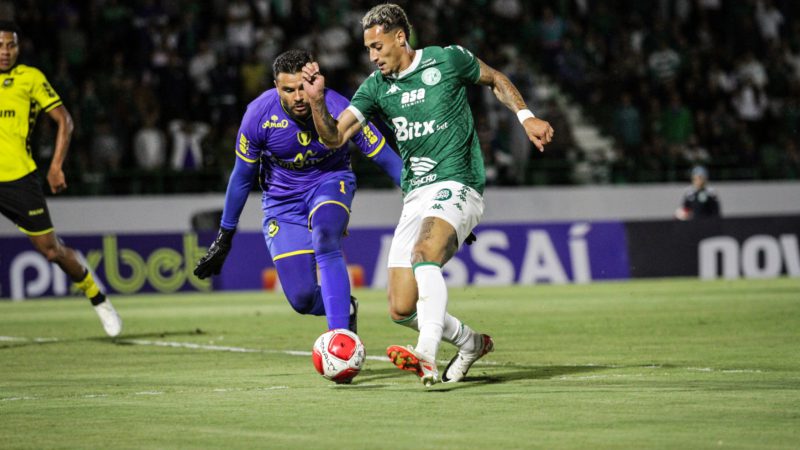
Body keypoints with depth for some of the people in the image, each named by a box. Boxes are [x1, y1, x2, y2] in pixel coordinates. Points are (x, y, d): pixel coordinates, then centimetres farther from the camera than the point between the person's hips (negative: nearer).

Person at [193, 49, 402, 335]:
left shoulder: (337, 109, -25)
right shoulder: (259, 115, -21)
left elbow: (387, 159, -16)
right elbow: (242, 177, -5)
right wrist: (224, 237, 1)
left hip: (331, 182, -1)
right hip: (283, 198, 1)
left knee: (325, 239, -36)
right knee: (302, 298, -10)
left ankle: (340, 333, -33)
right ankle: (345, 309, 24)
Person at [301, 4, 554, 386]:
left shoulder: (448, 60, 0)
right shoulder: (376, 87, 8)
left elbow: (494, 79, 17)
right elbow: (334, 136, 1)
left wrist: (526, 117, 5)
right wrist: (317, 100, -16)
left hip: (456, 186, -6)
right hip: (415, 197, 6)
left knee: (424, 253, -36)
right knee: (401, 310, -1)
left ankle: (426, 357, -49)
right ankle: (471, 343, 25)